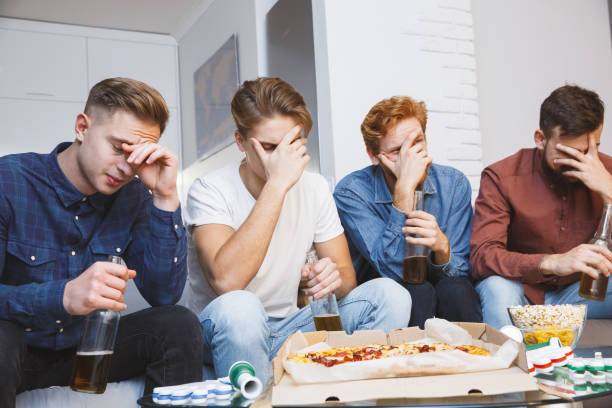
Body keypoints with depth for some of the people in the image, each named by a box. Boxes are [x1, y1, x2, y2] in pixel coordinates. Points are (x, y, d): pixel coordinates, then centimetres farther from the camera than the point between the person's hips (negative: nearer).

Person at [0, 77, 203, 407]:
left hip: (85, 348, 4)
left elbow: (164, 295, -12)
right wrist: (63, 297, -40)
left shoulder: (133, 197, -4)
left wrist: (166, 197, -20)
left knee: (179, 325, -18)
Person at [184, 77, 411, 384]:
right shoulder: (210, 191, -15)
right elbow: (226, 281, -32)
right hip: (225, 334, -4)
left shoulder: (314, 188, 1)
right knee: (239, 307, -38)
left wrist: (335, 277, -24)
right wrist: (277, 184, -32)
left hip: (289, 327, 4)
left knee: (390, 294, -14)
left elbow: (347, 275, 3)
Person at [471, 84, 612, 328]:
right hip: (520, 292, -2)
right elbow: (481, 257, -25)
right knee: (497, 288, -34)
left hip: (575, 291, 3)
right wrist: (553, 262, -39)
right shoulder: (502, 176, -15)